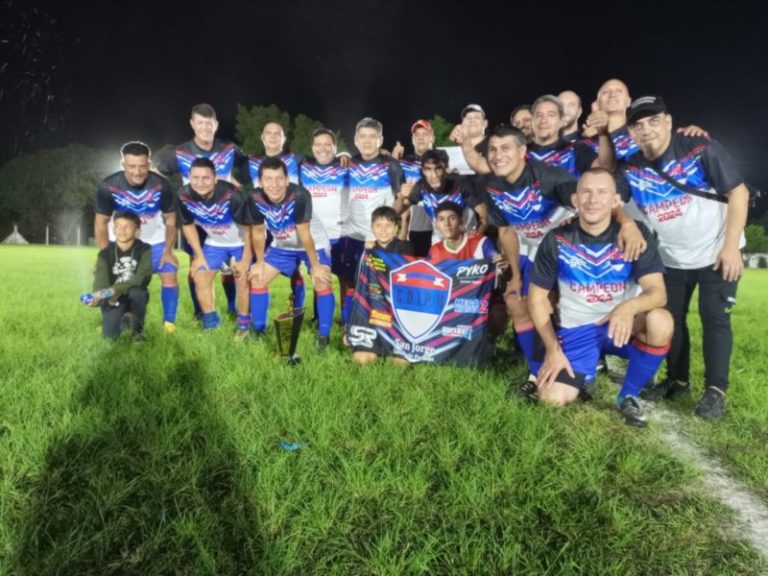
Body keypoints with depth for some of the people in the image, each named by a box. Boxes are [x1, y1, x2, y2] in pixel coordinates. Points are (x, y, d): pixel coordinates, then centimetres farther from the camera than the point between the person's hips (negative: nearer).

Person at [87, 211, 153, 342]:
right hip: (114, 299, 1)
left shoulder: (144, 250, -11)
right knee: (109, 334, -20)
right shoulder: (105, 254, -7)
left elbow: (142, 278, -24)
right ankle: (124, 319, 18)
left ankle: (138, 329, -9)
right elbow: (100, 283, -17)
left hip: (135, 297, -1)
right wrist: (99, 296, -42)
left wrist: (115, 289, -36)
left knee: (136, 292, -36)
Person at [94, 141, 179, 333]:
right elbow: (101, 223, -14)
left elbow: (170, 220, -12)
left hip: (155, 240, 0)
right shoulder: (108, 186, -26)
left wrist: (168, 251, -14)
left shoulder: (161, 186, -27)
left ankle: (169, 322, 1)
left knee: (169, 276, -11)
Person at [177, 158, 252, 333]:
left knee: (242, 280, -6)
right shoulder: (184, 196, -23)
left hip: (241, 243, -4)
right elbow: (188, 225, -3)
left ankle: (243, 325, 14)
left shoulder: (231, 194, -35)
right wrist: (199, 255, -1)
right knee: (200, 277, 2)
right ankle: (211, 321, 18)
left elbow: (248, 228, -24)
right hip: (214, 243, 4)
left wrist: (246, 260, -19)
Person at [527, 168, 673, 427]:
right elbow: (537, 298, -4)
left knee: (660, 321, -33)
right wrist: (553, 349, -10)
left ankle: (628, 396, -7)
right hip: (576, 330, 0)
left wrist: (629, 307, -42)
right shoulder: (557, 240, -10)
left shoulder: (635, 234, -11)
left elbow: (658, 292, -19)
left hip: (621, 325, 1)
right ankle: (586, 373, 19)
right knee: (552, 397, -18)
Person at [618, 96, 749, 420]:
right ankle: (677, 381, 25)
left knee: (714, 318, -3)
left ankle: (715, 390, 8)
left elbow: (738, 192, -16)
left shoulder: (701, 150, -19)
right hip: (671, 258, 4)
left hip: (716, 252, -4)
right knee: (670, 317, 9)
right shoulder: (630, 168, -9)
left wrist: (731, 246, -19)